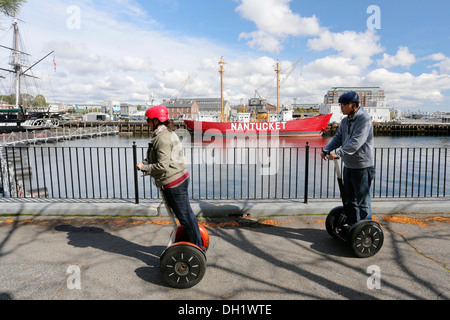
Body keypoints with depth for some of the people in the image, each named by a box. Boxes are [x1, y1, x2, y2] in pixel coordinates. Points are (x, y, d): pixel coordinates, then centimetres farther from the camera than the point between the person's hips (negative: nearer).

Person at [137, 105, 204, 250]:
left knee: (184, 216, 1)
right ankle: (198, 243, 34)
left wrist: (144, 167, -9)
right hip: (181, 178, 11)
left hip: (174, 182, -11)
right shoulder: (168, 133, 14)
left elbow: (162, 166, -23)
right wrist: (148, 162, 12)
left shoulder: (162, 138, -19)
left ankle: (198, 247, 14)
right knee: (186, 213, 20)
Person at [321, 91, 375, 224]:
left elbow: (356, 142, -28)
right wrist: (326, 150, -6)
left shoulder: (364, 119, -17)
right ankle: (351, 225, 33)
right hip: (348, 165, 9)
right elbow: (338, 137, 10)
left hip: (362, 167, -9)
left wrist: (338, 153, -36)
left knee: (362, 200, 1)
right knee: (350, 198, 18)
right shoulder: (345, 120, 10)